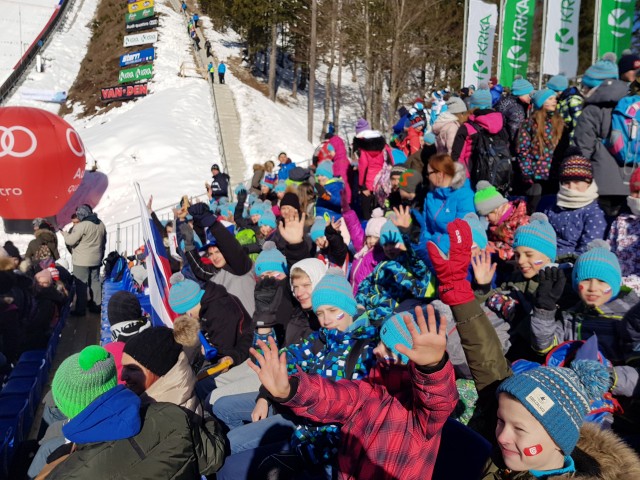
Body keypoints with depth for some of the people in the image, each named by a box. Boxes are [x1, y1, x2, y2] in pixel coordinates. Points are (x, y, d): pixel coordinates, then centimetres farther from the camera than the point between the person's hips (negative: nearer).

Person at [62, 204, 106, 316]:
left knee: (81, 285, -1)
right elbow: (103, 241, 16)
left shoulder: (81, 226, -18)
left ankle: (80, 310, 3)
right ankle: (97, 306, 20)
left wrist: (64, 232, 2)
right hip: (96, 259, 7)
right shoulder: (101, 224, 7)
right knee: (95, 282, 14)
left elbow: (70, 241, -16)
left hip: (82, 261, -7)